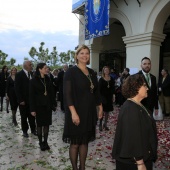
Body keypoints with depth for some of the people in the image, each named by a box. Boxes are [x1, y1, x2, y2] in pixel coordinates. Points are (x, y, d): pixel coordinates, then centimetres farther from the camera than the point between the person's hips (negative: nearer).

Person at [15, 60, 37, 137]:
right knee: (24, 116, 11)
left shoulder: (32, 74, 2)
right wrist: (20, 100, -15)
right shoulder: (19, 74, -10)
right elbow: (17, 88, -12)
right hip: (23, 100, -3)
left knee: (32, 115, 12)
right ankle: (25, 131, 26)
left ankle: (33, 129, 27)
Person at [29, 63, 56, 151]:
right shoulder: (33, 81, -7)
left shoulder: (48, 79, 4)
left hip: (47, 105, 3)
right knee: (40, 124, 7)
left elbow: (51, 92, 7)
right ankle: (41, 142, 20)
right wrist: (32, 109, -11)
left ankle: (45, 142, 20)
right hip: (39, 105, -3)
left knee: (47, 124, 8)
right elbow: (31, 96, -8)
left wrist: (53, 104, 2)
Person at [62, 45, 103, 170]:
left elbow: (96, 91, 15)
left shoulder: (92, 73, 9)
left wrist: (100, 107, 11)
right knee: (75, 143, 6)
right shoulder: (71, 72, -9)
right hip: (77, 112, -6)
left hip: (89, 112, 6)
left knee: (85, 141, 15)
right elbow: (67, 94, -16)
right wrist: (73, 113, -22)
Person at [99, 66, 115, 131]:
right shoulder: (101, 79, -4)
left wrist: (113, 95, -1)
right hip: (103, 96, -3)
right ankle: (100, 124, 10)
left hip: (109, 96, 3)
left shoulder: (111, 79, 6)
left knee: (107, 111, 8)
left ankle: (105, 124, 20)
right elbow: (99, 89, -5)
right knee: (102, 111, -3)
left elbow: (113, 88, 7)